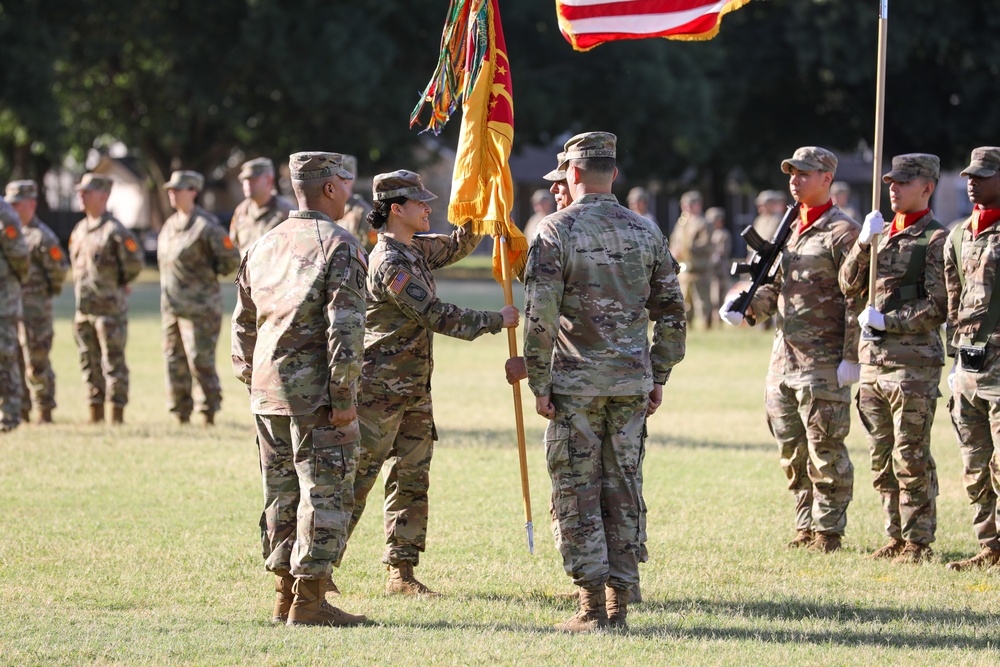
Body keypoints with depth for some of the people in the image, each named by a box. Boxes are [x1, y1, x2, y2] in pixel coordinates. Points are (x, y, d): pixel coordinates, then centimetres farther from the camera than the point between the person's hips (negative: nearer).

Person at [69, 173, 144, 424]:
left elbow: (134, 262, -16)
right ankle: (95, 411, 18)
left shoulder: (115, 231, -13)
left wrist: (119, 283, -2)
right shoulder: (79, 230, 13)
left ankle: (117, 413, -1)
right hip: (83, 308, 8)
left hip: (110, 308, -8)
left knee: (114, 362, -4)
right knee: (89, 363, 11)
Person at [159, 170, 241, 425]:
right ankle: (181, 412, 16)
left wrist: (209, 274, -3)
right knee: (175, 362, 9)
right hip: (171, 306, 8)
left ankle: (209, 411, -1)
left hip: (199, 308, -8)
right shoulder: (170, 225, 13)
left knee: (200, 361, -9)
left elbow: (232, 259, -11)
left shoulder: (206, 226, -12)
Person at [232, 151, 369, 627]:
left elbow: (243, 324, 18)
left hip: (268, 392, 7)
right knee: (325, 494, -3)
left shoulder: (263, 247, 13)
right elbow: (345, 328, -17)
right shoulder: (339, 247, -9)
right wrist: (344, 397, -15)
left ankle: (285, 596, 16)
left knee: (282, 495, 12)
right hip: (316, 394, -7)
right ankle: (309, 600, -5)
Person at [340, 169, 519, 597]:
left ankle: (401, 572, 12)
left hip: (413, 390, 9)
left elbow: (457, 248, 27)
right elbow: (436, 316, -19)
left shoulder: (415, 249, 10)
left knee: (411, 479, 9)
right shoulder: (391, 262, -18)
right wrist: (496, 321, -12)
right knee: (356, 479, -6)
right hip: (380, 389, -9)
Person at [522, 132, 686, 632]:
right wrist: (658, 379, 17)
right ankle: (618, 604, 10)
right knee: (624, 492, 9)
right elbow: (671, 313, 9)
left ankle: (592, 608, -2)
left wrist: (539, 385, -6)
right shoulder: (645, 231, 6)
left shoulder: (556, 231, -8)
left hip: (576, 384, -4)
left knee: (577, 495, 1)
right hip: (632, 384, 4)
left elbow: (540, 317, -12)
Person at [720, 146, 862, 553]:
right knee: (792, 450, 11)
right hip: (784, 359, 8)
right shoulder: (790, 231, 17)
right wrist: (747, 308, 1)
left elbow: (858, 299, -11)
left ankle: (828, 531, 2)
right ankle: (805, 528, 19)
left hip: (824, 363, -8)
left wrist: (851, 357, -16)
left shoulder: (842, 232, -8)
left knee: (825, 451, -4)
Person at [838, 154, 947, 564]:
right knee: (883, 461, 10)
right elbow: (850, 285, 10)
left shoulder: (936, 239, -6)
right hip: (873, 360, 7)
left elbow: (939, 307, -11)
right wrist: (864, 242, -4)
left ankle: (919, 542, -1)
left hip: (914, 364, -7)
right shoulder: (883, 233, 16)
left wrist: (887, 320, -14)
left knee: (911, 460, -6)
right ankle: (897, 537, 17)